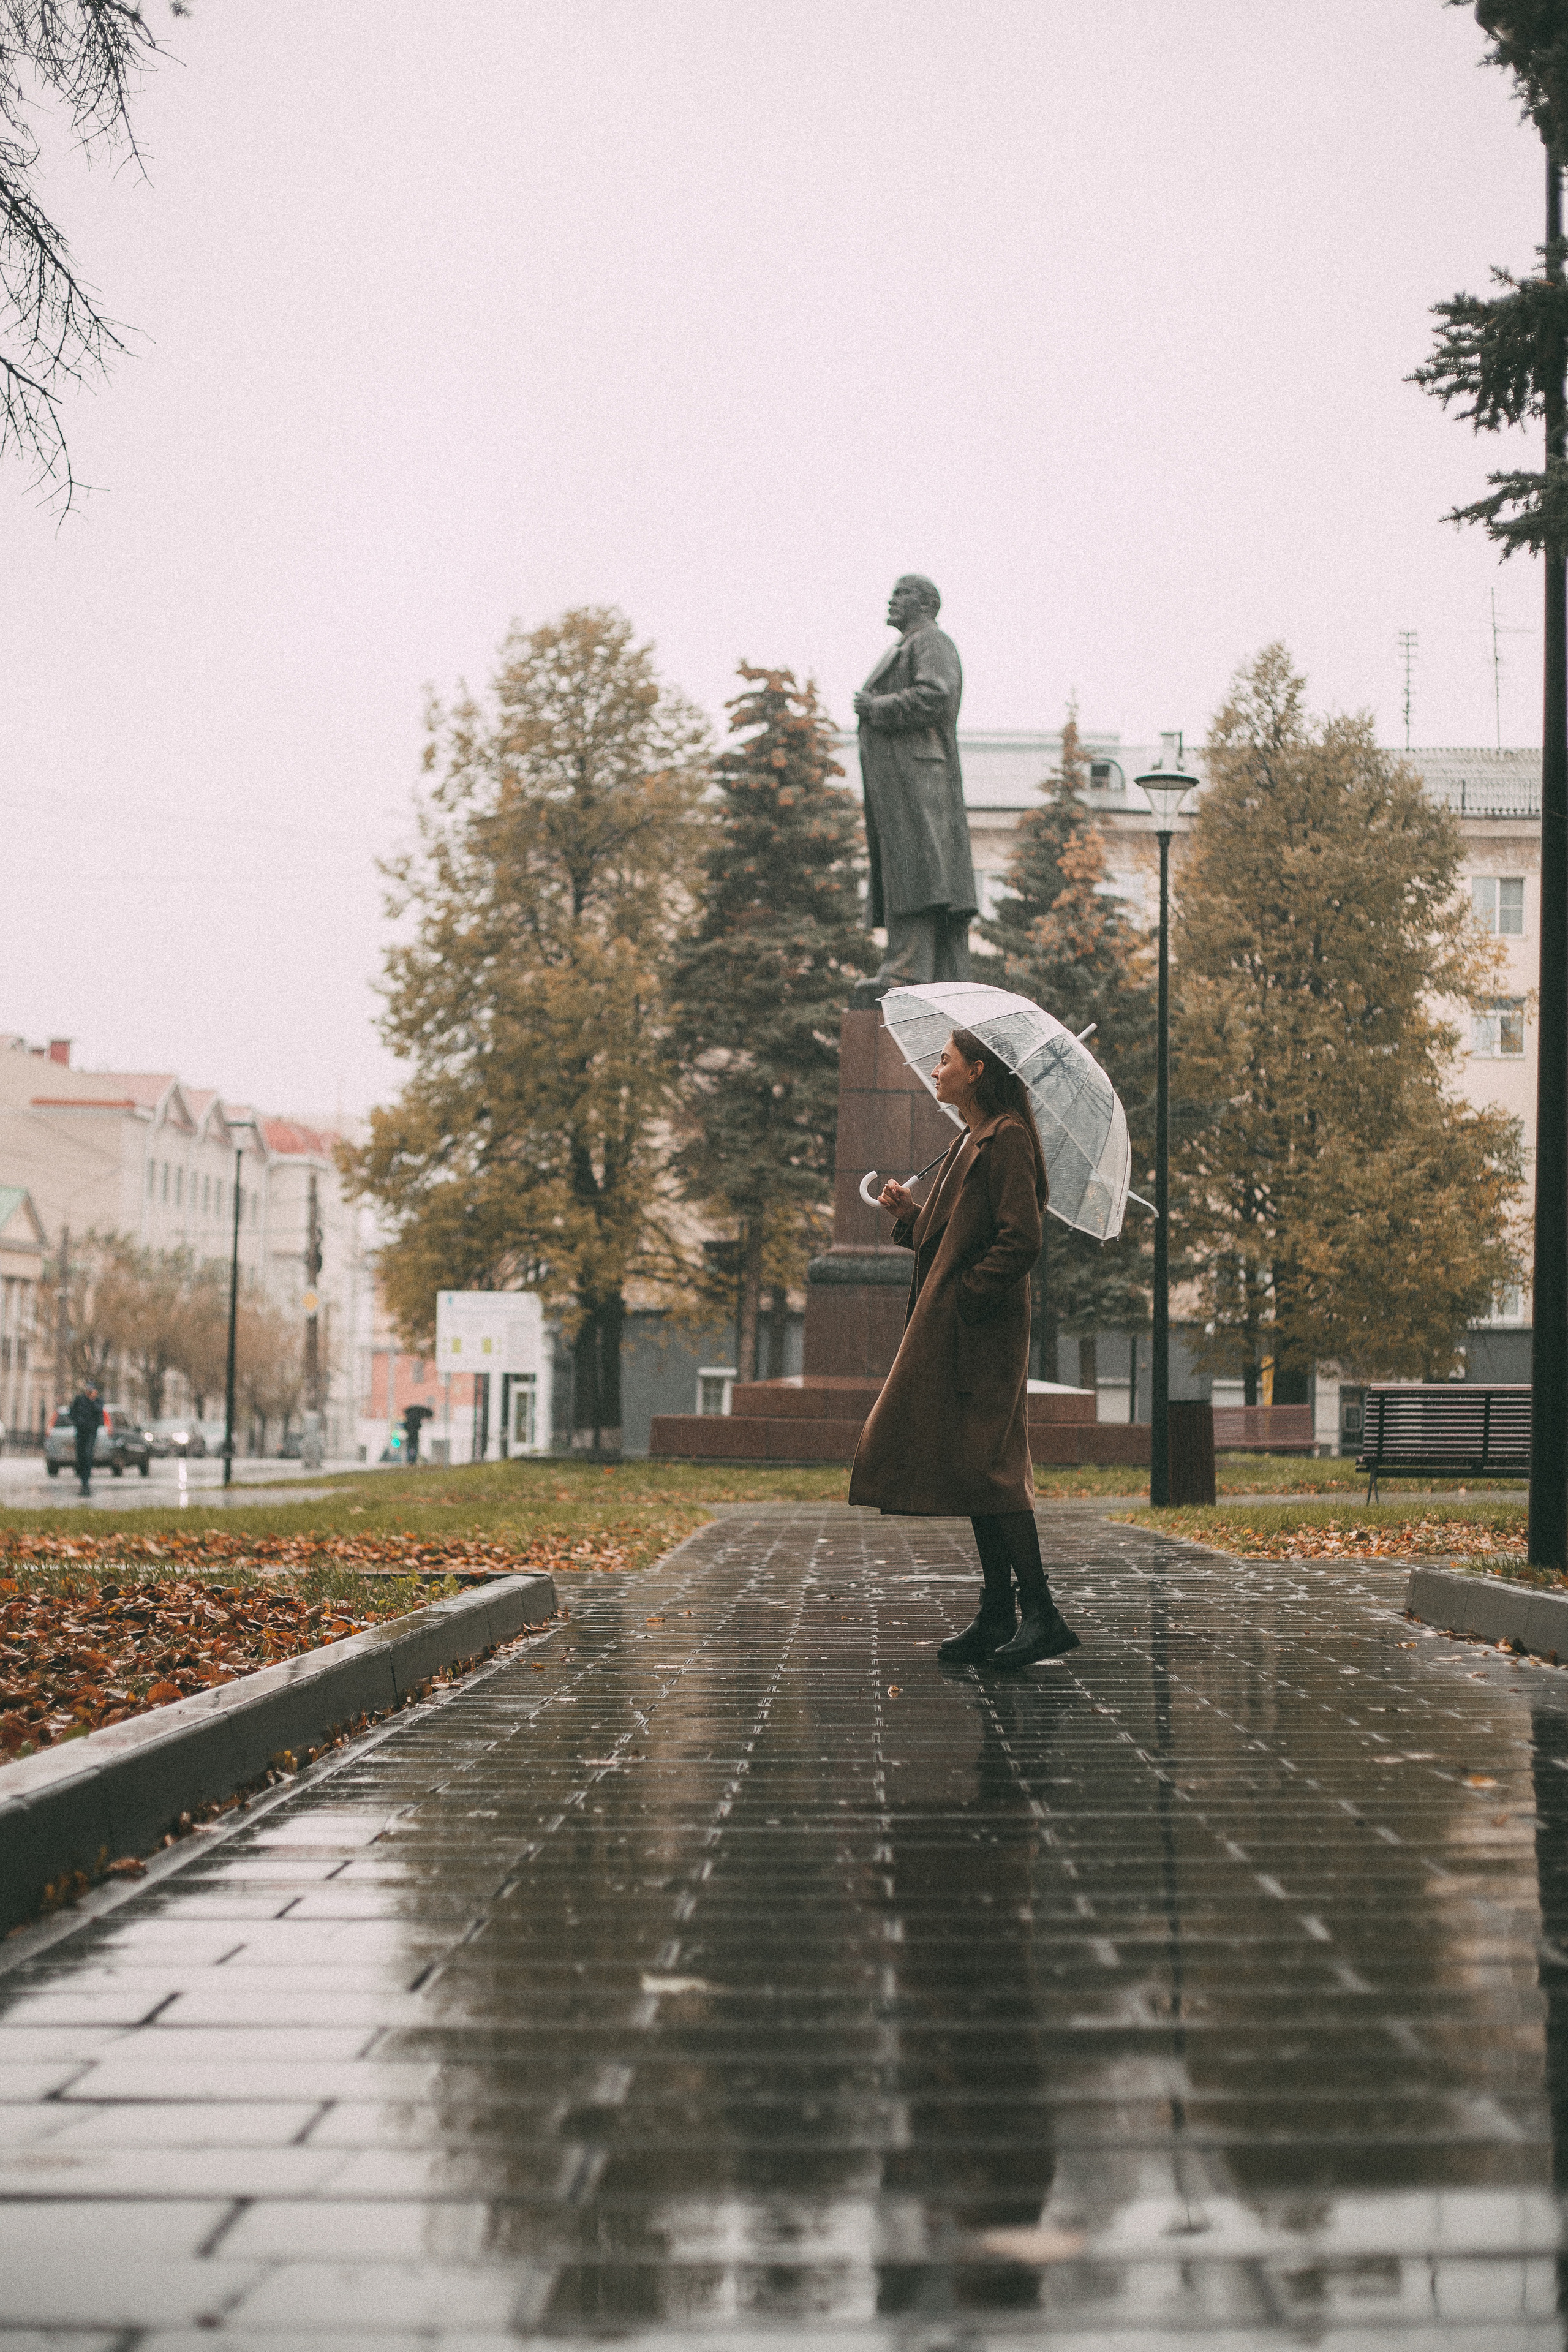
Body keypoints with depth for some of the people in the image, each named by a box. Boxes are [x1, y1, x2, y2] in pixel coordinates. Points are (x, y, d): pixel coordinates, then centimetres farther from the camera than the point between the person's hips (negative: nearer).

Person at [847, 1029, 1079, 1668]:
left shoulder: (1006, 1139, -11)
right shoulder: (971, 1142, 18)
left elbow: (1021, 1240, -19)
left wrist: (966, 1297, -17)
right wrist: (911, 1213, 11)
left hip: (980, 1332, -10)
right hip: (952, 1331, 10)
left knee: (983, 1468, -12)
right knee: (977, 1471, 9)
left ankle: (1042, 1615, -11)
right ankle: (997, 1616, 12)